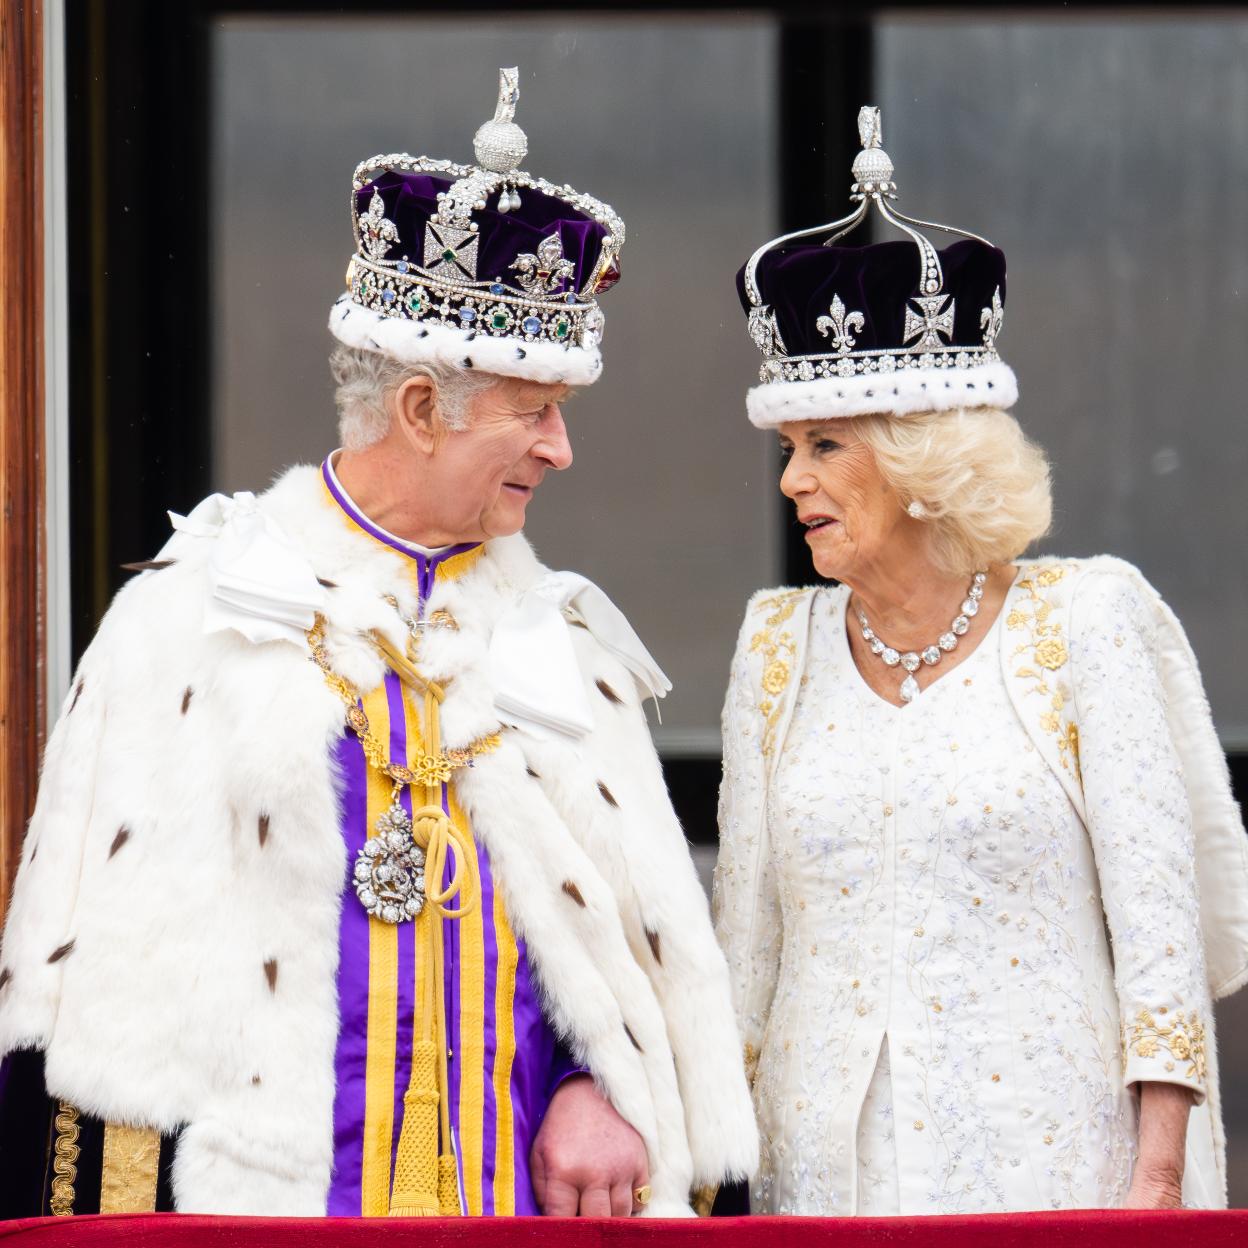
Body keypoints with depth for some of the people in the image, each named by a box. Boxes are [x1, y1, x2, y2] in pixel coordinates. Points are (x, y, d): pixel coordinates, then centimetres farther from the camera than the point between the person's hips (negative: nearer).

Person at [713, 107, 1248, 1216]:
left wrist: (1156, 1182, -10)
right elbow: (747, 943, 14)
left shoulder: (1088, 621, -2)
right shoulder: (779, 648, 9)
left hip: (1053, 1167, -3)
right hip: (828, 1168, 3)